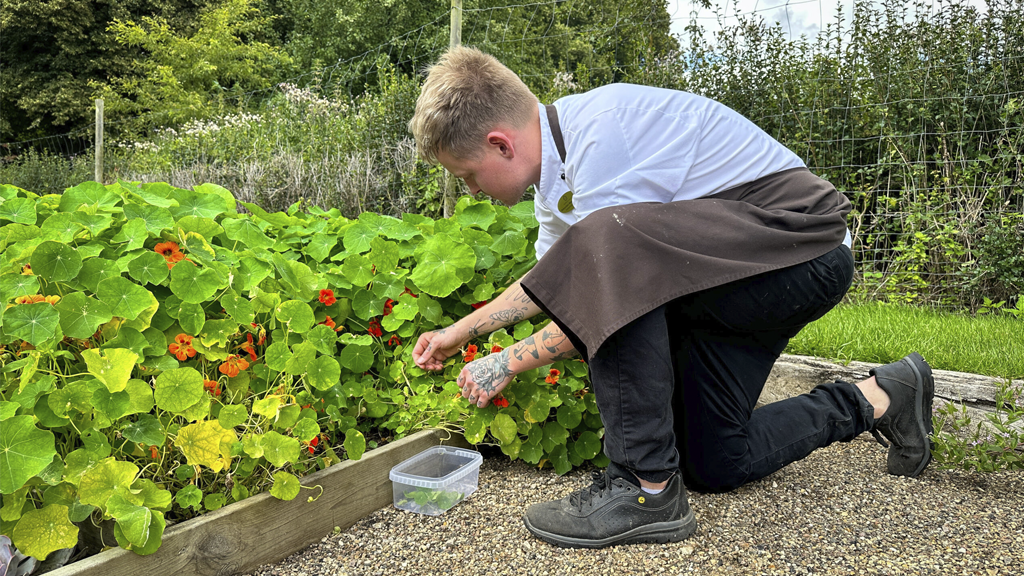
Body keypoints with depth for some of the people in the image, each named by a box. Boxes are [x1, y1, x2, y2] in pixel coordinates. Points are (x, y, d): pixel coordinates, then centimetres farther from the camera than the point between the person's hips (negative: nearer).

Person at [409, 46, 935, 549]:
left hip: (805, 245, -10)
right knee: (712, 465, 10)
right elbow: (551, 279, 20)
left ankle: (648, 488, -23)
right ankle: (877, 399, 26)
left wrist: (507, 363, -11)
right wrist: (461, 331, 19)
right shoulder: (557, 157, 6)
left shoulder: (602, 130, -26)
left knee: (606, 243, -34)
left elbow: (609, 289, -23)